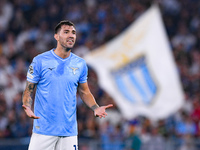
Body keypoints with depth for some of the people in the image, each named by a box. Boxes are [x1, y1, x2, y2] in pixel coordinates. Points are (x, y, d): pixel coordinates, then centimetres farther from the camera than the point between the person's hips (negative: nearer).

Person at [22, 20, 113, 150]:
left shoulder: (80, 64, 8)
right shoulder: (40, 61, -2)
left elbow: (84, 91, 18)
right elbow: (29, 90, 1)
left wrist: (95, 108, 0)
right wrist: (27, 107, -19)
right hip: (43, 129, -3)